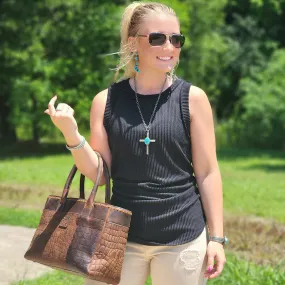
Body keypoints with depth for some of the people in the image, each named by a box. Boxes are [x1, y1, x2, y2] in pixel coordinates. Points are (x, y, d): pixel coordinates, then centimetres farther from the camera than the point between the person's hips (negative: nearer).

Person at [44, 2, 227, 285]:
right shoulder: (106, 101, 1)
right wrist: (71, 134, -13)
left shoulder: (192, 98, -4)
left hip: (183, 239, -1)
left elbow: (207, 173, -1)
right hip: (121, 236, 2)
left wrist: (216, 237, -3)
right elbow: (99, 173, 2)